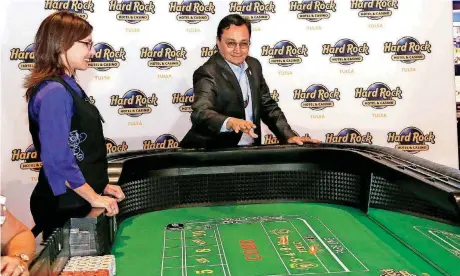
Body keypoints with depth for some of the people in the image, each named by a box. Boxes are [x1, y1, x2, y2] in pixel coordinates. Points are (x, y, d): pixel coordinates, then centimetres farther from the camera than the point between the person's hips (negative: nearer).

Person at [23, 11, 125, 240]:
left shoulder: (69, 87, 9)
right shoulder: (54, 92, -20)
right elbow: (57, 159, -25)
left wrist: (100, 185, 10)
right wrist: (94, 198, -17)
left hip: (77, 201, 9)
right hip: (63, 205, -9)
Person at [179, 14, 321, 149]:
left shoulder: (254, 66, 6)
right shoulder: (207, 74, -15)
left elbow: (268, 106, 12)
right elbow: (200, 114, -31)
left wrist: (289, 136, -1)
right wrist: (230, 122, -49)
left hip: (250, 150, 6)